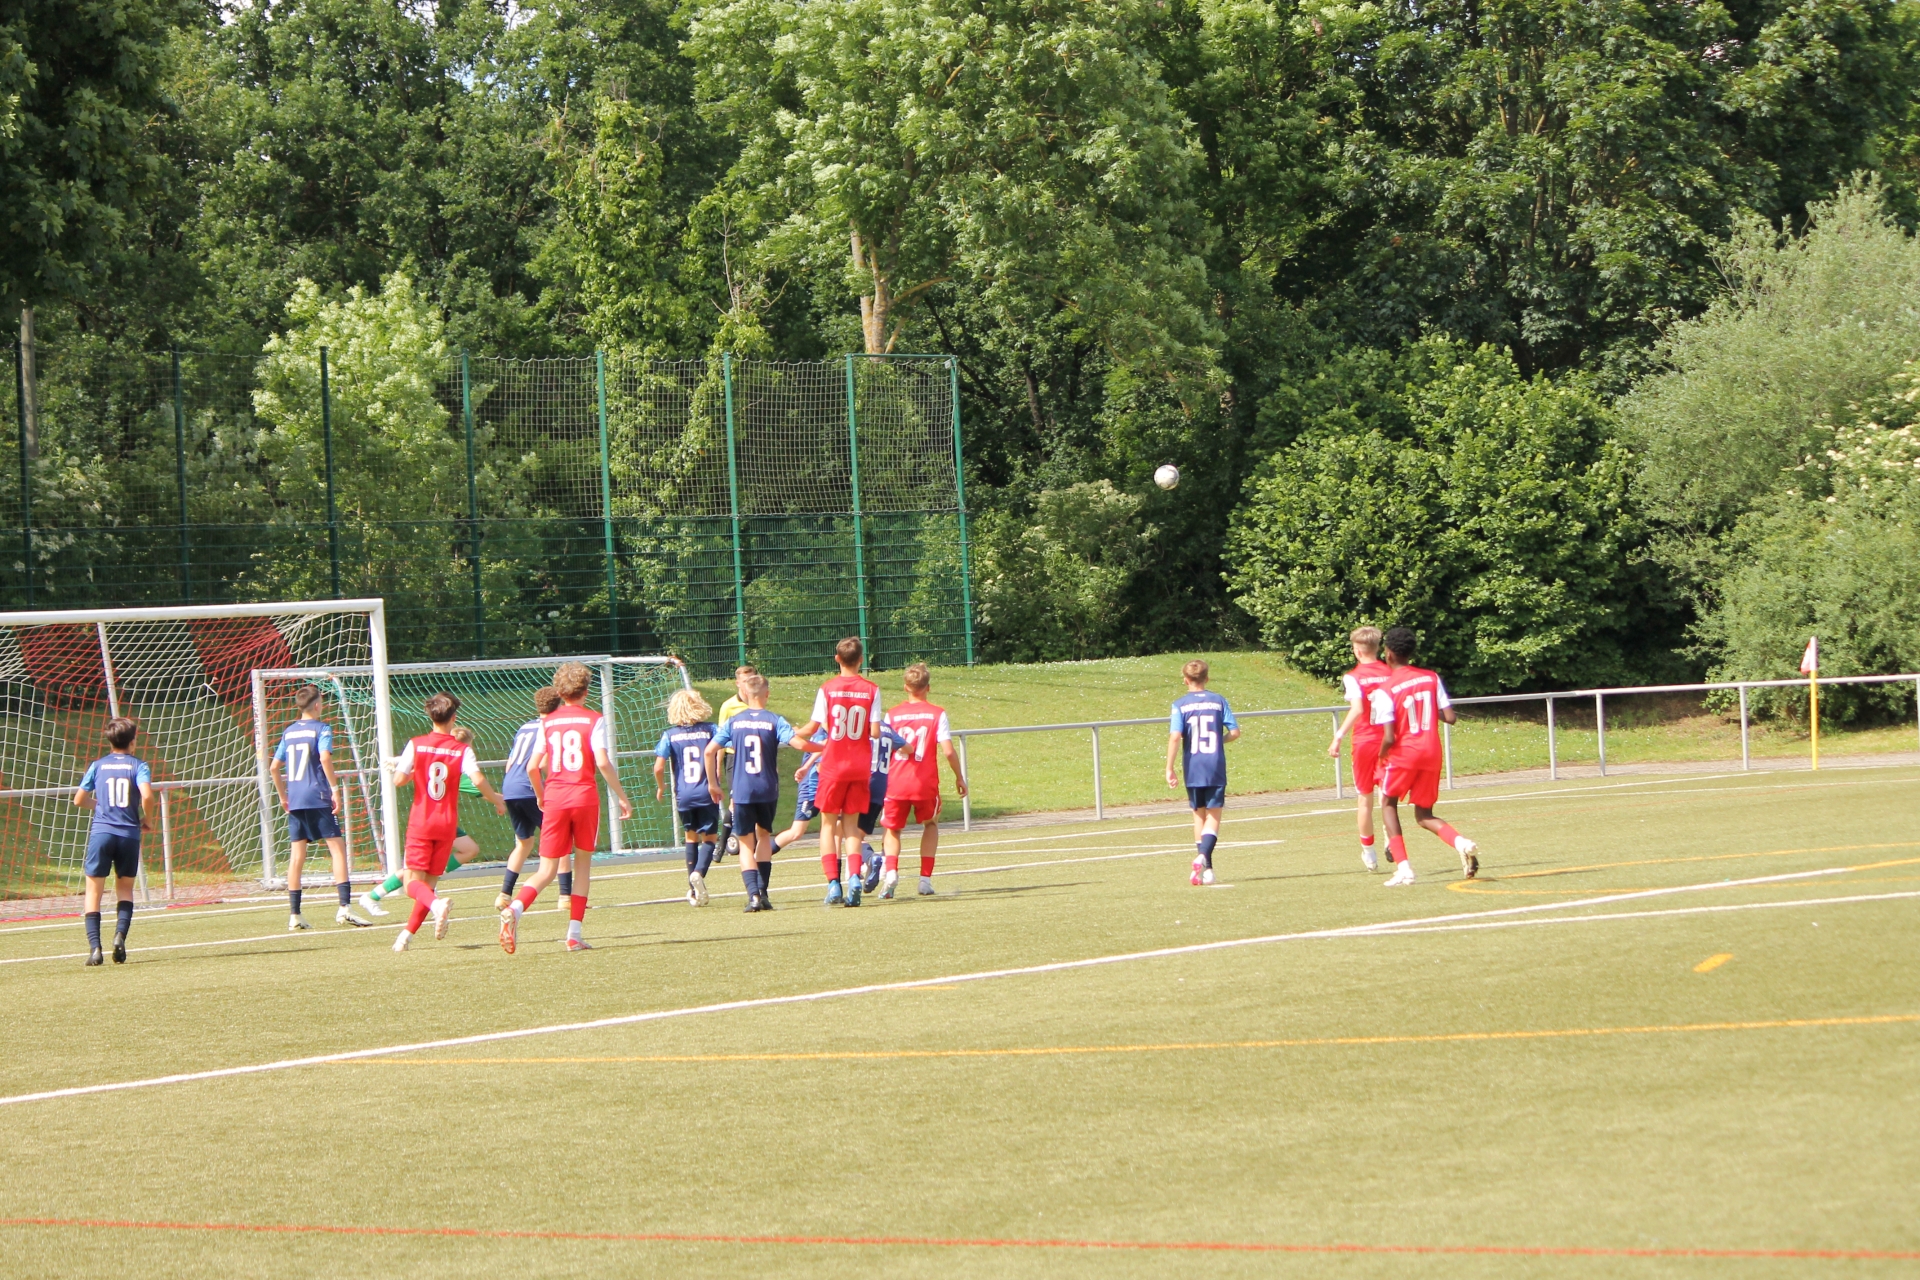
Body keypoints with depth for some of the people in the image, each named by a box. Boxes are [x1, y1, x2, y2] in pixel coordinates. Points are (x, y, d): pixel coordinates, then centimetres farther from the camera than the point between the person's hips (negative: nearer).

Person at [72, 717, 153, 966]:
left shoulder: (98, 766, 8)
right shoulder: (138, 766, 2)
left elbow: (79, 800, 10)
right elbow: (146, 794, -14)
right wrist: (144, 817, 4)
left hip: (101, 831, 0)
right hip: (129, 834, 0)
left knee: (94, 891, 5)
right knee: (125, 888, 17)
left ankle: (94, 946, -10)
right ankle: (120, 934, -6)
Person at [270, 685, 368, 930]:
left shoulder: (288, 732, 14)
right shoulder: (321, 728, -3)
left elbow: (274, 767, 15)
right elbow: (325, 757, -20)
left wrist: (283, 796, 25)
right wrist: (334, 788, -16)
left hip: (294, 800, 6)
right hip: (318, 798, -6)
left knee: (297, 854, 7)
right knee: (337, 847, -4)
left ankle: (294, 915, 6)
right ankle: (344, 907, -16)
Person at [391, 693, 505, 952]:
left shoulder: (416, 745, -3)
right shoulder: (462, 749, -3)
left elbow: (398, 780, -10)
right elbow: (478, 780, -16)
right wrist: (496, 800, 1)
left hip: (420, 823, -1)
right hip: (447, 823, 1)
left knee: (414, 882, -2)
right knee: (430, 881, 13)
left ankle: (436, 904, -34)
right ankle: (408, 934, 10)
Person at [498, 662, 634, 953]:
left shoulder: (548, 723, 9)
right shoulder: (594, 720, 0)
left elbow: (532, 767, 7)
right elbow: (603, 762, -11)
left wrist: (540, 796, 25)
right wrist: (621, 796, -3)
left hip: (554, 798, 2)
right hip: (585, 797, -2)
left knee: (547, 870, 3)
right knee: (583, 861, 13)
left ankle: (515, 908, -27)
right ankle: (575, 933, 7)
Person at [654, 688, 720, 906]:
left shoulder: (670, 735, 0)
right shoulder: (710, 730, -1)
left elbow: (659, 767, -4)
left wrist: (661, 788, 13)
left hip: (683, 796, 2)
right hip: (706, 794, -2)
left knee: (691, 837, 19)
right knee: (709, 837, 3)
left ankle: (693, 889, 19)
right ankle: (699, 872, -25)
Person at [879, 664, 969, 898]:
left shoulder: (892, 715, 4)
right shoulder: (937, 714, -1)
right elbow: (948, 751, -8)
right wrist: (959, 777, 6)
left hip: (896, 782, 1)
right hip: (926, 782, -1)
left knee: (892, 829, 16)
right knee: (930, 824, 25)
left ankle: (891, 870, -13)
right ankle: (926, 878, 13)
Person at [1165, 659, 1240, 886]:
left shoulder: (1180, 704, -2)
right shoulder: (1218, 701, 2)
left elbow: (1175, 737, -12)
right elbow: (1235, 731, 0)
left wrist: (1170, 769, -8)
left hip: (1193, 770, 0)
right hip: (1216, 769, 0)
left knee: (1199, 816, 14)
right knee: (1213, 816, 0)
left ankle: (1205, 867, 14)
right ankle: (1203, 857, -24)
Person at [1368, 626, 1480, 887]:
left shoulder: (1385, 691, -11)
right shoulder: (1431, 678, 4)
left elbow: (1389, 738, -16)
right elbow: (1449, 717, -1)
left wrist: (1382, 756, 5)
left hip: (1404, 753, -5)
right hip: (1432, 752, 5)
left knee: (1388, 803, 19)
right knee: (1423, 814, 17)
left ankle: (1403, 867, 3)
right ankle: (1461, 842, -14)